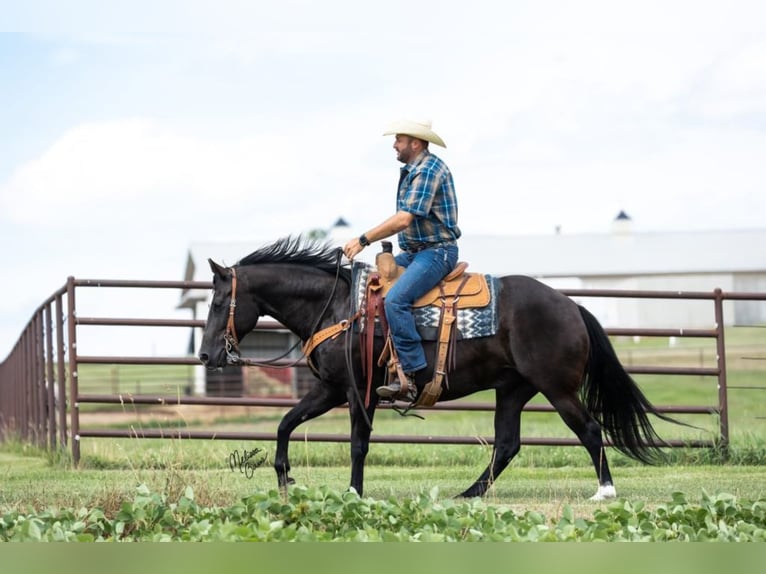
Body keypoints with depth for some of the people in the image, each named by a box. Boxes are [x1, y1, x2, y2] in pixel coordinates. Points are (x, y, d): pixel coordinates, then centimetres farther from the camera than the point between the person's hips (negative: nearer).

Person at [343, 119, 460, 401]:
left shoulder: (429, 170, -16)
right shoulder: (411, 170, 16)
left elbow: (404, 219, -23)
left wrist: (364, 240, -19)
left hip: (437, 251, -11)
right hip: (413, 251, 11)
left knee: (395, 299, -28)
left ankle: (415, 375, -27)